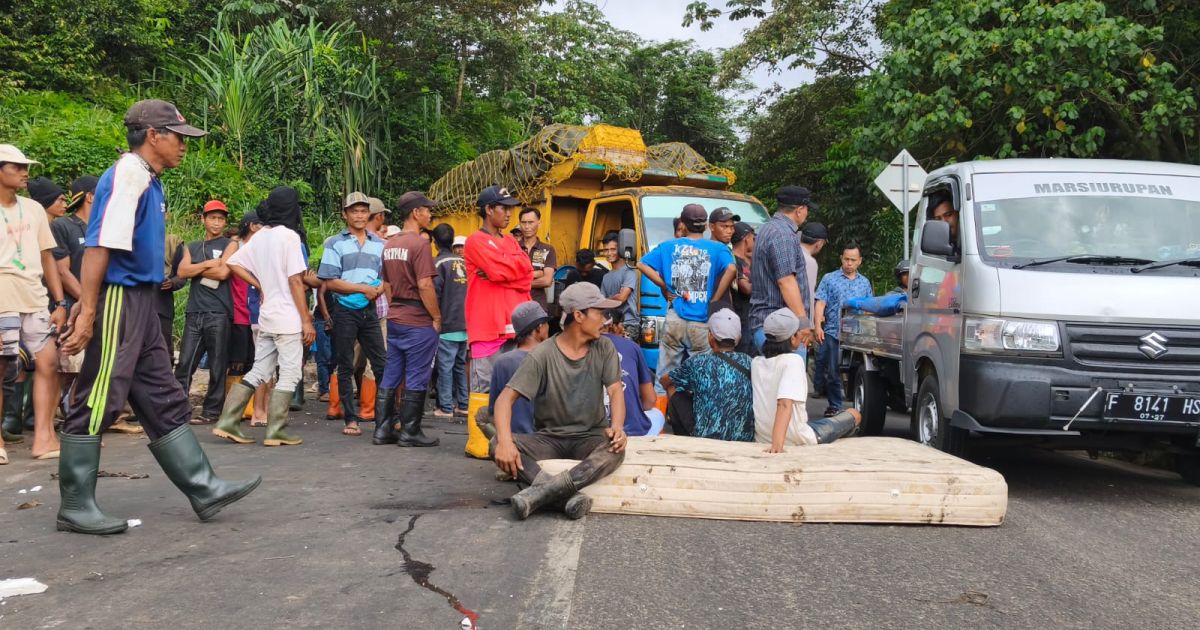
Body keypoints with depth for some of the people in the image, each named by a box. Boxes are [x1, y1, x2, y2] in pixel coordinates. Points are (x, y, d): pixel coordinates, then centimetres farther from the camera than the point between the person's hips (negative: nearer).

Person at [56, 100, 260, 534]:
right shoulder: (128, 174, -14)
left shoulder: (147, 180, 16)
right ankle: (75, 507, 5)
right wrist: (87, 312, -24)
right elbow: (99, 246, -20)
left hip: (141, 303, 10)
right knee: (98, 403, -3)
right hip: (119, 300, -10)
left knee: (164, 402, 10)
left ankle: (204, 490, 14)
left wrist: (87, 303, 16)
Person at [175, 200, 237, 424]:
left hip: (219, 313, -3)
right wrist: (208, 264, -7)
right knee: (185, 363, -2)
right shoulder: (192, 247, 19)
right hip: (194, 312, 4)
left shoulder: (230, 245, 7)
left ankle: (212, 411, 6)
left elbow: (223, 273, -8)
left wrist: (196, 269, 2)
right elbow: (182, 271, 3)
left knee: (217, 365, 0)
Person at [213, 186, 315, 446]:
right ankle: (276, 432, 1)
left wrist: (261, 286, 14)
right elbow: (295, 281, -15)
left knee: (259, 372, 13)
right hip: (288, 318, -7)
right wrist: (307, 320, -12)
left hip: (266, 317, 7)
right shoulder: (289, 236, -12)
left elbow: (233, 263, 13)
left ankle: (228, 423, 11)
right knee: (289, 375, 0)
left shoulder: (259, 237, 10)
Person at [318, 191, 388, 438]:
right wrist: (363, 289, -13)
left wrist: (377, 290, -10)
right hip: (345, 312, -3)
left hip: (370, 311, 3)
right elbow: (330, 282, -7)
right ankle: (350, 419, 8)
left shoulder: (379, 244, 11)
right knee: (345, 368, 3)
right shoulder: (335, 243, 0)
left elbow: (386, 279, 13)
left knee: (381, 364, 1)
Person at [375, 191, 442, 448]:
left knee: (390, 377, 11)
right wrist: (437, 317, -12)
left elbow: (387, 284, 15)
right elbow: (425, 285, -20)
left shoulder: (389, 245, 11)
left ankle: (383, 430, 14)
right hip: (419, 322, -8)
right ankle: (410, 432, 6)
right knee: (416, 380, 0)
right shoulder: (419, 244, -15)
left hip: (395, 319, 8)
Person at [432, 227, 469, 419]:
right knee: (461, 365, 13)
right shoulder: (464, 262, 10)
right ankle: (463, 404, 15)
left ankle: (446, 407, -2)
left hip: (447, 325, -6)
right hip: (466, 324, 6)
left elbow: (435, 293, -12)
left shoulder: (439, 263, -8)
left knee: (445, 366, -2)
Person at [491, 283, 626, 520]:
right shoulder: (543, 355, -10)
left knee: (616, 449, -34)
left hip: (590, 437, 1)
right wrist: (505, 441, -35)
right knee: (500, 446, -30)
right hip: (549, 438, -1)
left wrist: (617, 427, -29)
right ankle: (569, 496, -42)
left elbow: (615, 391, -6)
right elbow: (506, 398, -16)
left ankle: (543, 492, -40)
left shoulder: (604, 348, 1)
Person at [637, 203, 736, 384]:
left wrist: (665, 287, 7)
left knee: (665, 373, 8)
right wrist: (715, 300, -7)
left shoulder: (669, 247, 9)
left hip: (675, 319, 2)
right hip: (702, 322, -2)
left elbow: (642, 264, 4)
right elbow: (731, 269, -15)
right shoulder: (717, 249, 2)